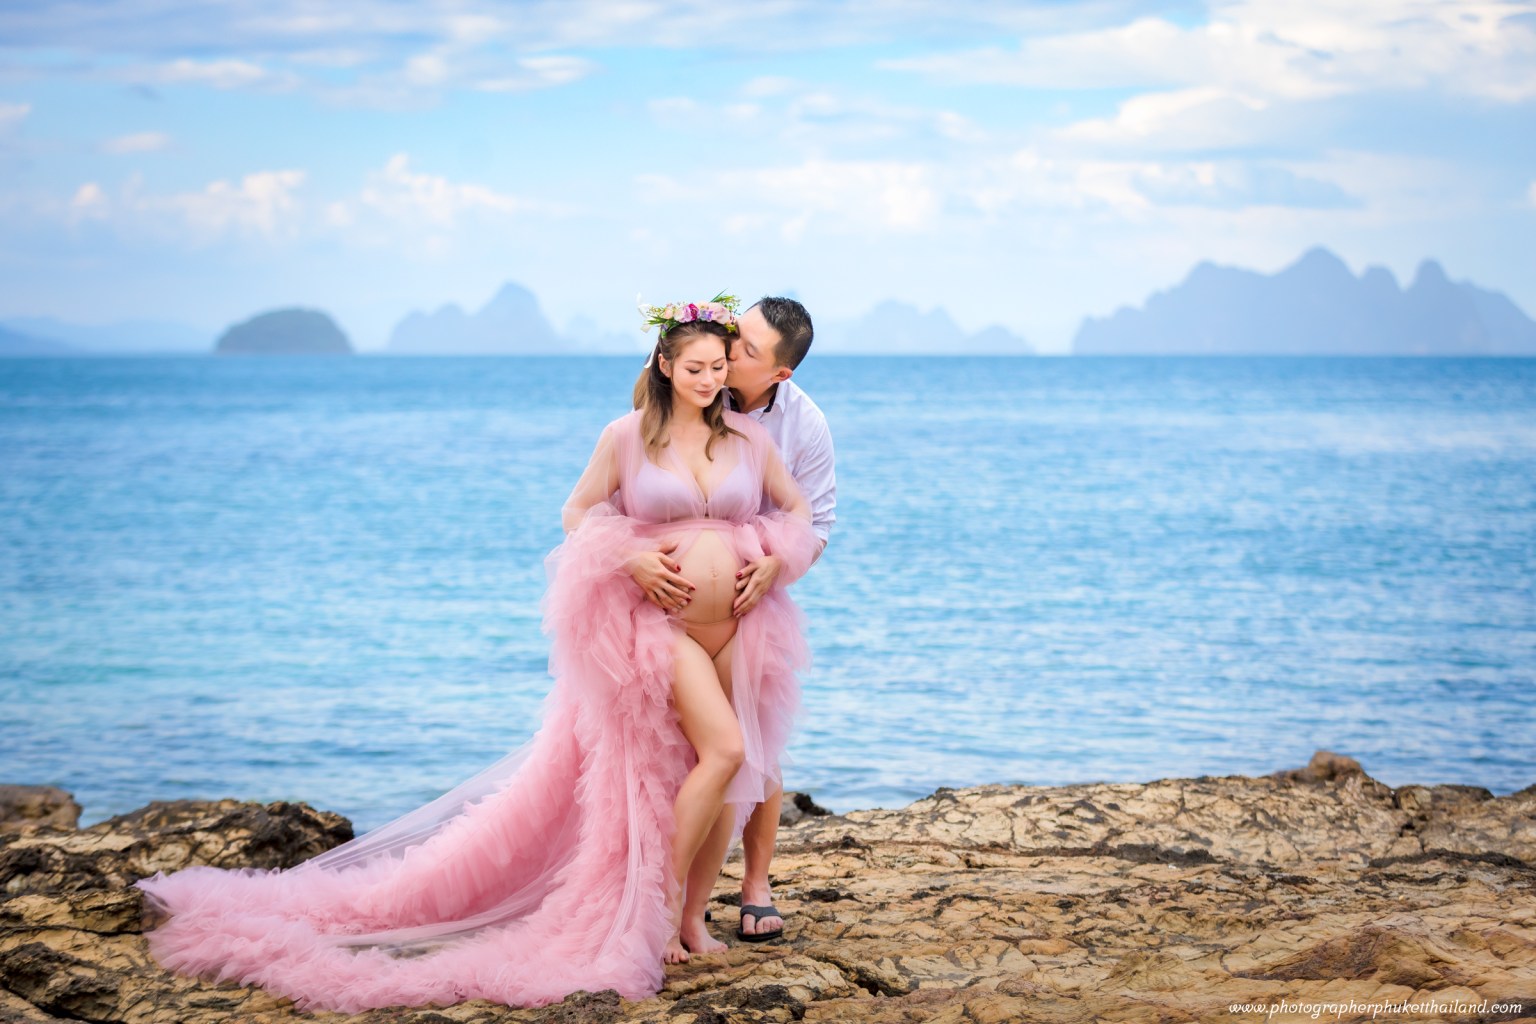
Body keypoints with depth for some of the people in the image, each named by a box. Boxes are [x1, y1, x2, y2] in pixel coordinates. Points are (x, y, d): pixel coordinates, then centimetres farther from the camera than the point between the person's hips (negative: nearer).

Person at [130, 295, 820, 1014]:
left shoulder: (748, 438, 5)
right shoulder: (628, 436, -3)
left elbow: (797, 510, 16)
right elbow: (577, 512, 5)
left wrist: (772, 564, -2)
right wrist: (630, 561, -10)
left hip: (738, 626, 5)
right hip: (655, 620, -5)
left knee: (733, 772, 4)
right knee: (722, 750, -20)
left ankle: (688, 917, 17)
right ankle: (661, 905, -6)